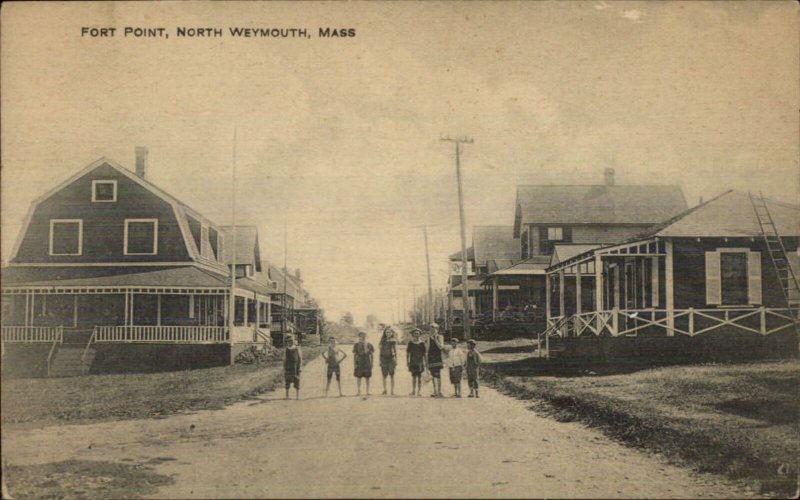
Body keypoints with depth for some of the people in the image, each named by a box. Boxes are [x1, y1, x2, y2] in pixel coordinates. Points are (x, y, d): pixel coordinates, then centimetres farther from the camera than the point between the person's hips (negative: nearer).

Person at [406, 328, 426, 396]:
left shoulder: (422, 343, 2)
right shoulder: (410, 343, 4)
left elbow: (424, 354, 6)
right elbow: (407, 353, 8)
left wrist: (424, 362, 2)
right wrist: (407, 361, 2)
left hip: (420, 362, -1)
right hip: (412, 362, 1)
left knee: (419, 377, -1)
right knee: (413, 376, 5)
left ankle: (419, 391, 2)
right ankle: (413, 391, 10)